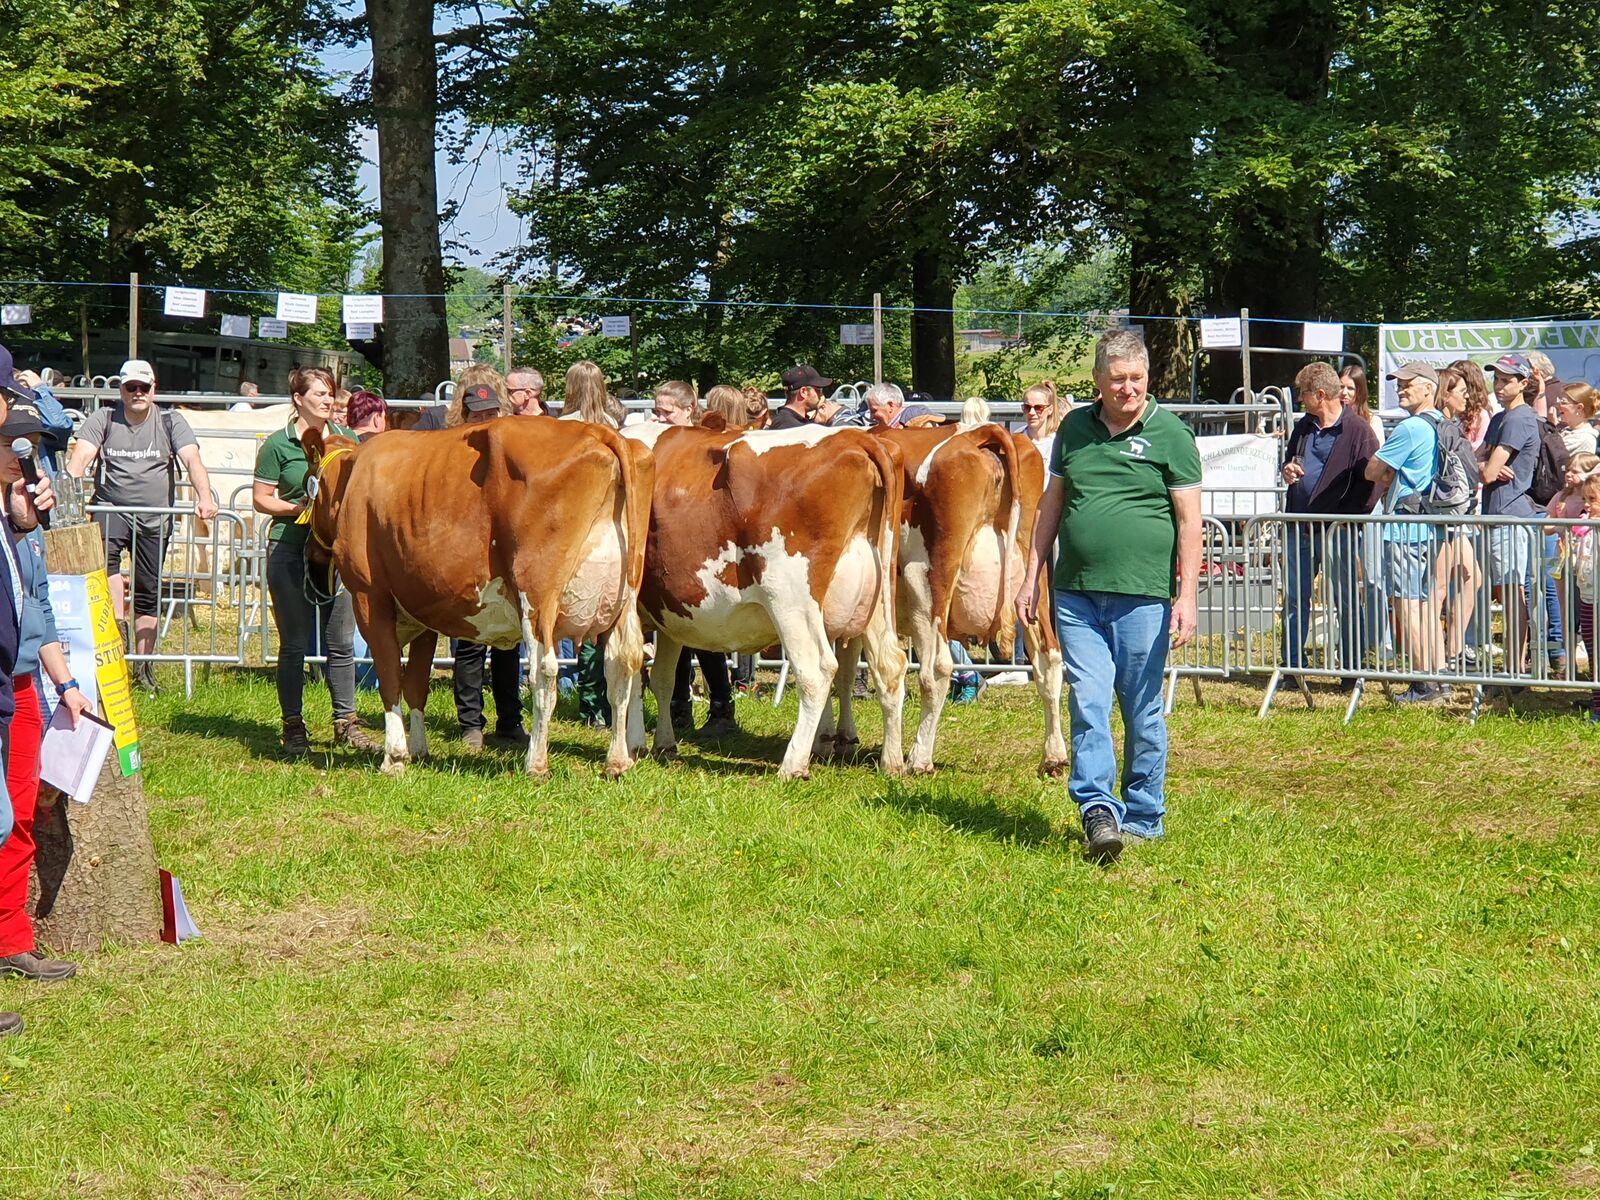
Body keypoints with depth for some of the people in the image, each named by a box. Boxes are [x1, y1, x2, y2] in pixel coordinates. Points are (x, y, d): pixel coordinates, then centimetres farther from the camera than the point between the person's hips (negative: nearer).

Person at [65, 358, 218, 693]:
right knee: (106, 553, -34)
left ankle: (143, 668, 12)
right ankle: (118, 625, -36)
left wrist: (205, 497, -27)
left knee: (149, 591, 4)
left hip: (155, 516, 1)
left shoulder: (170, 421, 4)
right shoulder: (103, 419, 3)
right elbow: (81, 457, -10)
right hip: (112, 509, -1)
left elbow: (192, 460, -9)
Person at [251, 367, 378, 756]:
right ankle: (293, 727, 10)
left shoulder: (347, 441, 9)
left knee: (342, 642, 6)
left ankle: (346, 723, 15)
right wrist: (295, 508, -16)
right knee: (294, 643, 3)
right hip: (290, 549, -3)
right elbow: (261, 498, -1)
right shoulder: (278, 445, -2)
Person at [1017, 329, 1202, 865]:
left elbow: (1189, 519, -2)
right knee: (1088, 704, -6)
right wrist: (1031, 577, 14)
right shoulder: (1074, 428, 11)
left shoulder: (1170, 433, -1)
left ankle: (1142, 817, 16)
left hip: (1143, 596, -3)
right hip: (1077, 594, 3)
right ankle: (1099, 812, -8)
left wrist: (1187, 596, -9)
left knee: (1143, 712, 5)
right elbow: (1052, 504, 18)